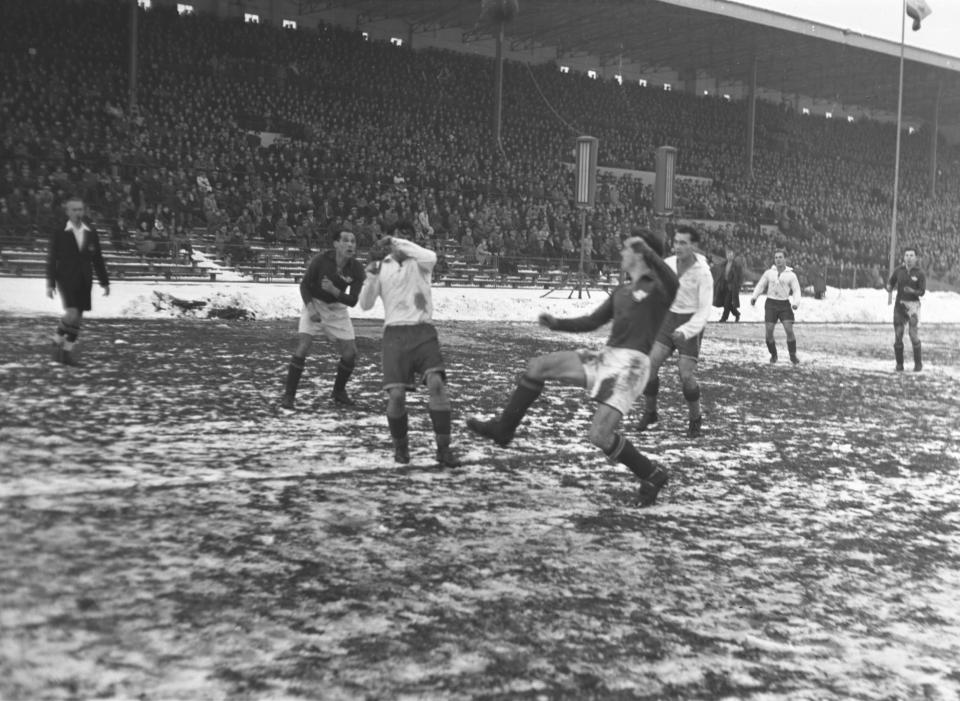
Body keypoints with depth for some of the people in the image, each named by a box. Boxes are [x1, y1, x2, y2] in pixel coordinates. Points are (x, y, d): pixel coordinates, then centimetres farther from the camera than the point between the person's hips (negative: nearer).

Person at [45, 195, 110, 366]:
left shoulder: (91, 233, 6)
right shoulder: (58, 232, -3)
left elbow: (98, 259, 10)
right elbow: (51, 259, -3)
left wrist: (105, 283, 7)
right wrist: (50, 284, -7)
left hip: (84, 281, 4)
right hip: (66, 280, -4)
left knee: (78, 318, 4)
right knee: (72, 315, -17)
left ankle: (67, 352, 15)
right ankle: (57, 342, 6)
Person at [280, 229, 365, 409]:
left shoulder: (356, 269, -15)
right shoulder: (321, 260, -21)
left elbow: (353, 301, -15)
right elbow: (304, 285, -10)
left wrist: (334, 291, -32)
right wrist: (310, 308, -23)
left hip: (337, 309, 3)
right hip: (314, 304, -3)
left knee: (350, 353, -2)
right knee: (302, 348, -18)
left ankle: (339, 392, 22)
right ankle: (288, 395, -7)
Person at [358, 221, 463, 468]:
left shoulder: (418, 262, 8)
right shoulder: (382, 266, 12)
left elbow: (431, 257, -18)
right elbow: (365, 304, 3)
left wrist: (400, 244, -16)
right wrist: (371, 272, -10)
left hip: (423, 331, 0)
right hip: (395, 333, 1)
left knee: (436, 383, -21)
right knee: (396, 394, -11)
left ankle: (444, 449, -15)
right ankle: (400, 446, 14)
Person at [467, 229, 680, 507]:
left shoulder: (656, 287, -4)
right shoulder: (622, 291, 20)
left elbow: (674, 284, -29)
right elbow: (592, 321, 25)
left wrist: (649, 251, -33)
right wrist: (557, 323, 13)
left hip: (629, 364, -8)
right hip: (605, 356, 8)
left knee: (600, 436, -18)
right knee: (537, 366, 5)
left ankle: (652, 476, 5)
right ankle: (502, 429, 17)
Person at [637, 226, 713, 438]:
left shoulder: (703, 273, -18)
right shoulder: (668, 264, -4)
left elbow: (704, 311, -20)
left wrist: (685, 332, -34)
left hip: (691, 325, -4)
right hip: (669, 320, 4)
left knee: (686, 377, -11)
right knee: (650, 365, -11)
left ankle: (695, 418, 16)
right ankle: (649, 413, 9)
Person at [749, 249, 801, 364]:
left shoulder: (791, 275, 2)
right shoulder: (769, 273, 7)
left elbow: (796, 291, -2)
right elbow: (760, 286, 10)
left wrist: (796, 303, -21)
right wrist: (754, 297, -8)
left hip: (785, 304, -1)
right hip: (771, 304, 1)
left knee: (789, 330, -13)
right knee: (768, 332, -7)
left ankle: (793, 355, 2)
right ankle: (773, 355, 13)